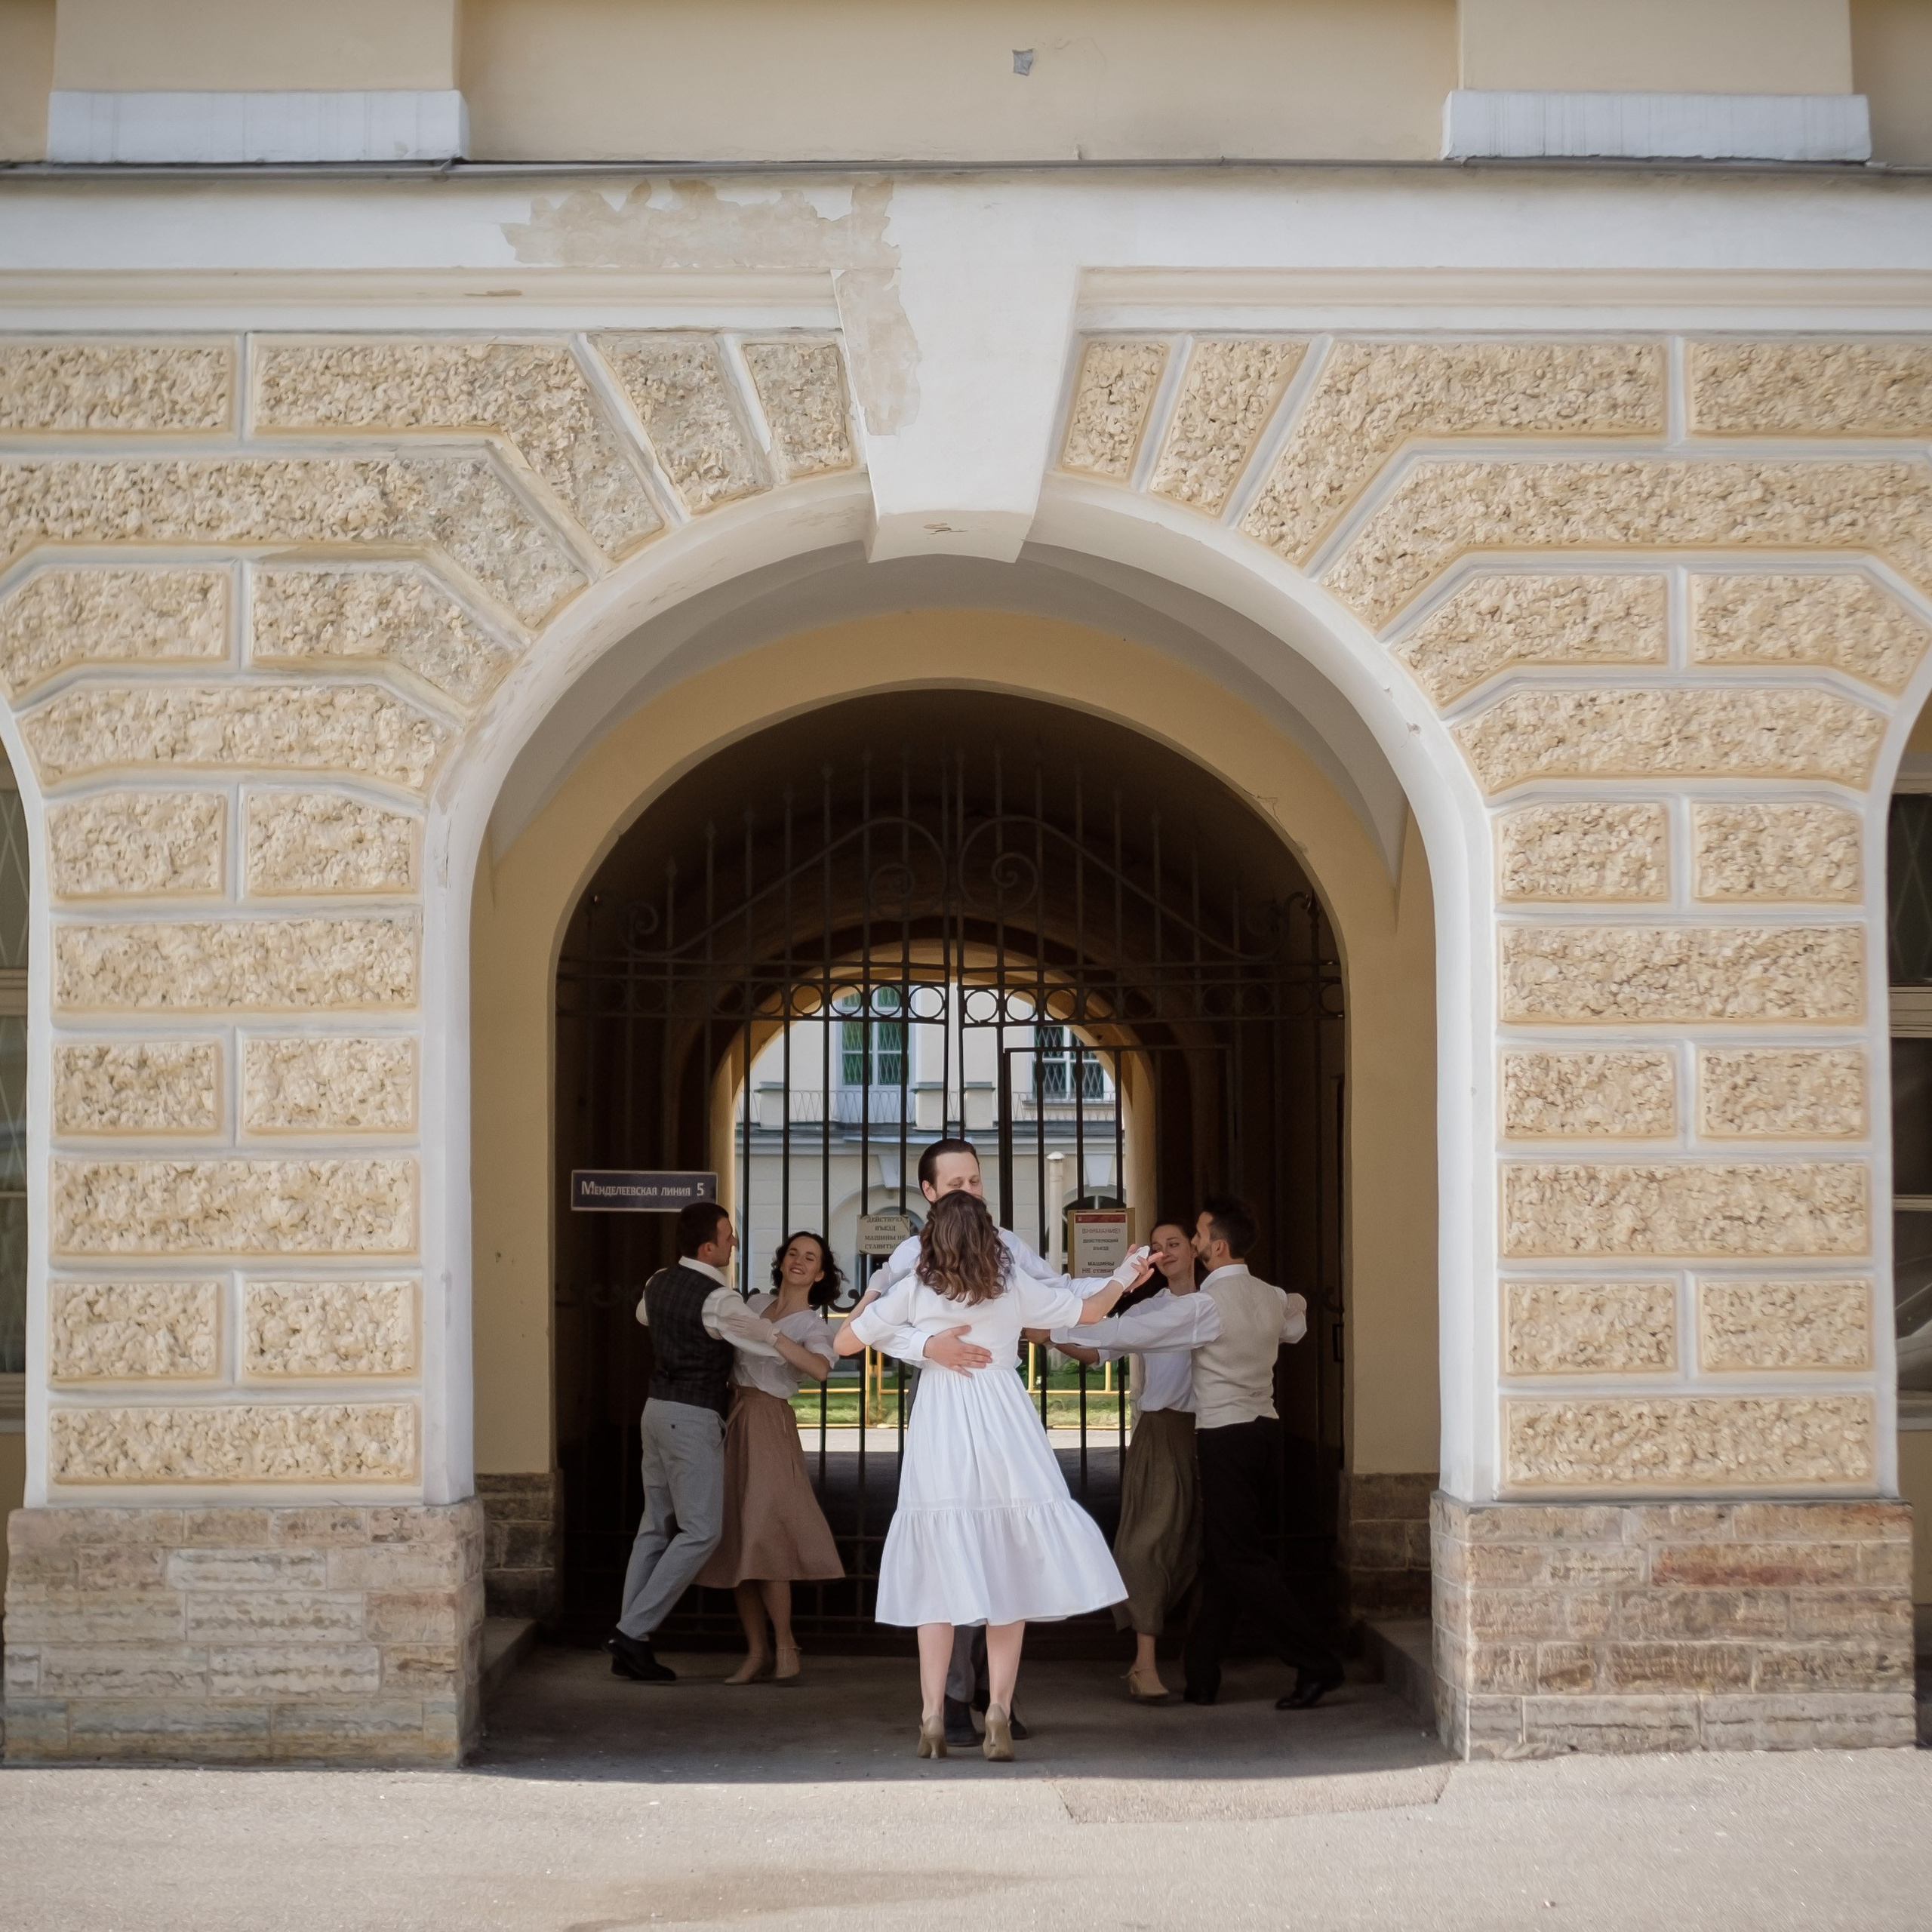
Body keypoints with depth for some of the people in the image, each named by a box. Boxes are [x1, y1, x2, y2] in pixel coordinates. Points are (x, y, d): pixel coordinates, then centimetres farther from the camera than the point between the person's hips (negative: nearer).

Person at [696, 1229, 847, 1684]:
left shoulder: (813, 1325, -1)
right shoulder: (756, 1304, 16)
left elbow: (821, 1368, -23)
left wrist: (771, 1336, -28)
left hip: (768, 1425, -6)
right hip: (731, 1423, 6)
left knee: (762, 1536, -15)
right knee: (737, 1543, 4)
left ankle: (784, 1645, -2)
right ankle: (757, 1652, 9)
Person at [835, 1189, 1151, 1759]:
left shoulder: (913, 1291, 0)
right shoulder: (1014, 1289, 2)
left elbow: (845, 1342, 4)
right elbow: (1088, 1311, 15)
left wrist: (868, 1301, 23)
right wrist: (1125, 1276, 34)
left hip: (938, 1435, 0)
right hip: (1003, 1433, 0)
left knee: (938, 1578, 6)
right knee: (1008, 1575, 5)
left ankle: (932, 1719, 4)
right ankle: (998, 1714, -2)